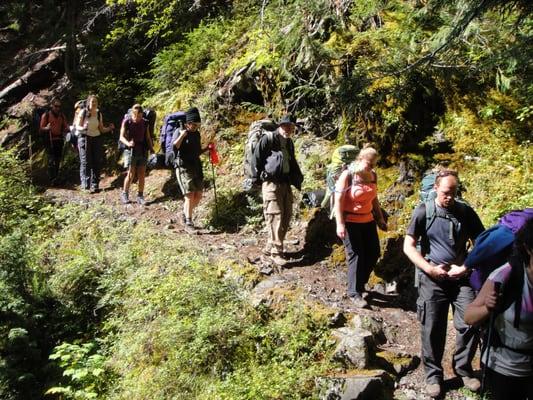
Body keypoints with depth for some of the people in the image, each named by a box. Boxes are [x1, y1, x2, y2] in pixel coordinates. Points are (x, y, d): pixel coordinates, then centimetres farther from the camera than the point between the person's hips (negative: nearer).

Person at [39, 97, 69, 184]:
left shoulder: (62, 116, 13)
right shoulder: (46, 115, 0)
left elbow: (65, 128, 16)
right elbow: (41, 129, -1)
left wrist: (66, 129, -8)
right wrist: (47, 128, -22)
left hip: (59, 140, 5)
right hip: (50, 140, -4)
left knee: (58, 160, 7)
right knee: (51, 160, -12)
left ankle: (56, 178, 14)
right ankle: (52, 179, -15)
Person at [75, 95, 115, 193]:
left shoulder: (99, 114, 9)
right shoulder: (83, 112, -2)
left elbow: (101, 129, 12)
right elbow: (77, 127, -2)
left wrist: (109, 128, -6)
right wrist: (83, 128, -23)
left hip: (96, 139, 4)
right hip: (84, 138, -3)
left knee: (97, 162, -1)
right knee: (85, 162, -7)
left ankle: (94, 185, 5)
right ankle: (85, 184, -2)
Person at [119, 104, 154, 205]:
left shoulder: (145, 123, 6)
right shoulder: (127, 122, -4)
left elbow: (148, 137, 12)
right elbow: (121, 137, -7)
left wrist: (151, 148, -4)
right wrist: (128, 143, -27)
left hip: (143, 151, 3)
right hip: (131, 151, -3)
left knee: (141, 175, 3)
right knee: (131, 175, -4)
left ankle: (140, 196, 11)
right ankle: (124, 194, 14)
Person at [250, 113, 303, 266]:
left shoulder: (289, 143, 15)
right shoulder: (268, 139, -8)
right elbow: (255, 159, -7)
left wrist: (297, 178, 17)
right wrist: (257, 178, -5)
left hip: (286, 183, 8)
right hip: (271, 183, -8)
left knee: (286, 216, 10)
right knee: (276, 216, -10)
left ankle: (270, 247, 23)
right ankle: (276, 252, -3)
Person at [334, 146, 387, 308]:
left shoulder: (373, 175, 4)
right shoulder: (348, 175, -15)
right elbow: (338, 201, -17)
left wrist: (380, 218, 18)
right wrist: (340, 224, -22)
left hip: (368, 221, 7)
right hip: (350, 222, -7)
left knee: (373, 253, 11)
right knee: (356, 256, -3)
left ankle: (359, 283, 31)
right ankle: (354, 293, 11)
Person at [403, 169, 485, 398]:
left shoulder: (465, 211, 1)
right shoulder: (423, 211, -5)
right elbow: (408, 246, -4)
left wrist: (466, 267, -8)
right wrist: (429, 268, -13)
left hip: (461, 278, 2)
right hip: (432, 279, -2)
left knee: (470, 325, -4)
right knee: (432, 330, 4)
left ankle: (463, 368, 21)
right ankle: (434, 374, 23)